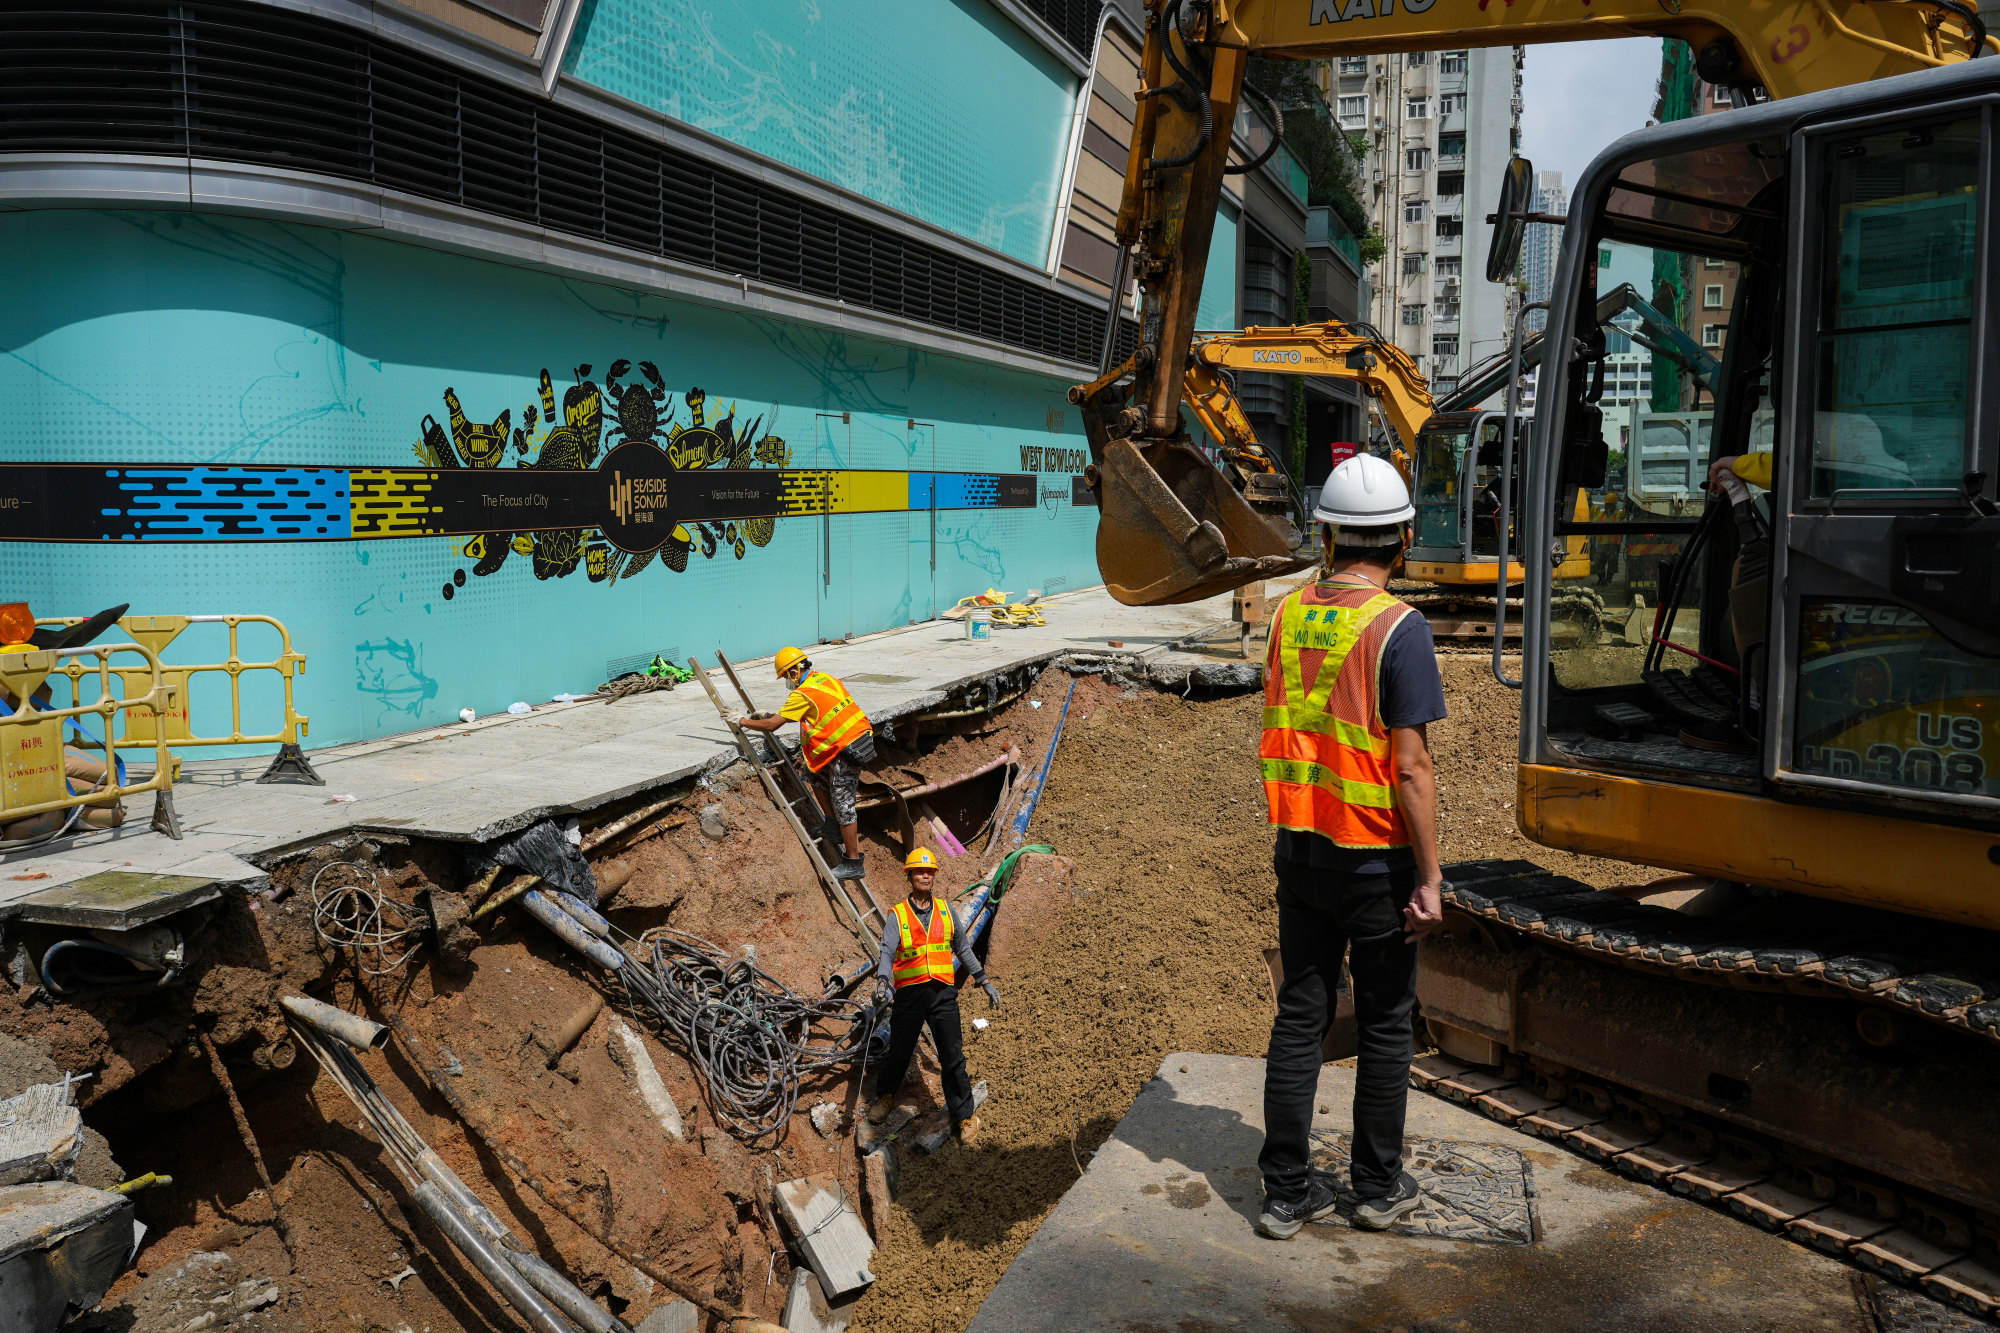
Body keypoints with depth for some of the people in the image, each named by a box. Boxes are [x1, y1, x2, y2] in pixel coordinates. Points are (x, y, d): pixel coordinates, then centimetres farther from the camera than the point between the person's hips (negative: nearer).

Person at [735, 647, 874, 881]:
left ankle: (853, 863, 5)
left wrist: (743, 721, 0)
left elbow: (771, 725, -12)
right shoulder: (823, 678, 12)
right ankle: (832, 826, 25)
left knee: (843, 806, -2)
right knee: (814, 772, 22)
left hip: (847, 750, -9)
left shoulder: (803, 694, -13)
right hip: (862, 736, 9)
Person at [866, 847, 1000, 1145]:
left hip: (943, 991, 1)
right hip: (910, 992, -1)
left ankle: (964, 1116, 8)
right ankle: (885, 1097, 34)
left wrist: (985, 981, 17)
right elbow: (887, 952, -8)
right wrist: (882, 982, -26)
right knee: (899, 1052, 7)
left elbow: (963, 949, 20)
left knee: (953, 1057, -3)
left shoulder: (945, 911, 12)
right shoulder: (899, 915, 3)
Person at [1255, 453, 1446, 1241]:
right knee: (1384, 1025, 11)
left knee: (1300, 1016, 10)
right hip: (1374, 856, -5)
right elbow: (1410, 768, -18)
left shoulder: (1289, 614, 1)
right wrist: (1430, 877, -13)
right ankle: (1379, 1187, 23)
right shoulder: (1398, 628, -16)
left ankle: (1288, 1191, 15)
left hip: (1298, 847, 5)